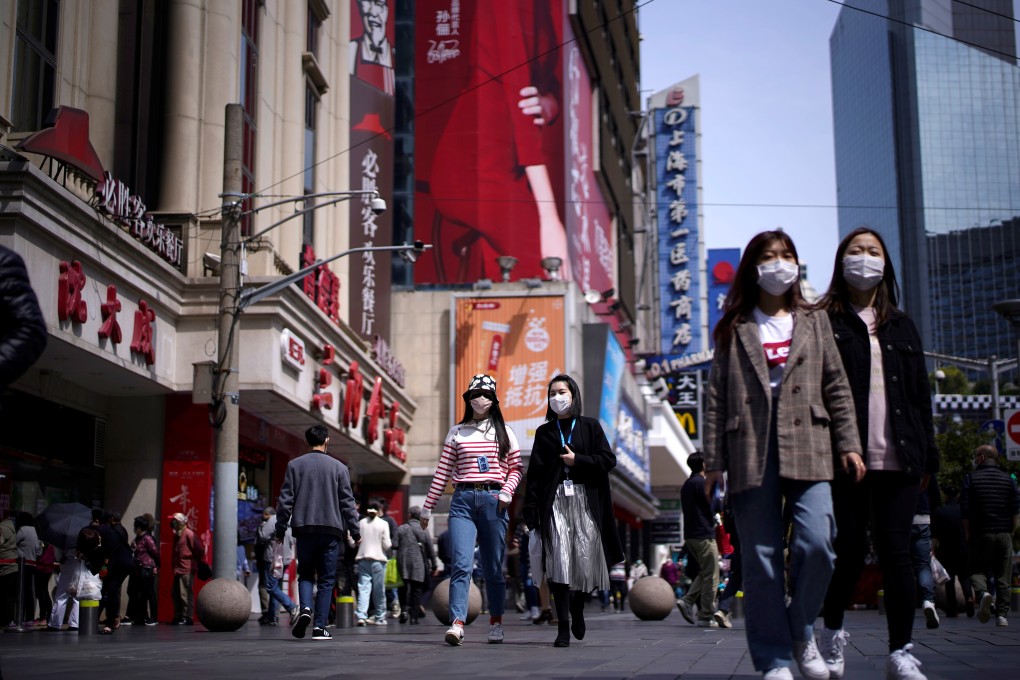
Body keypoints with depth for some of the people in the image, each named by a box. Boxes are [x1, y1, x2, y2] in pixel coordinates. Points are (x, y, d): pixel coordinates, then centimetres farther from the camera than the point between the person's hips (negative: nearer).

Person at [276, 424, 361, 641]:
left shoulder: (294, 465, 6)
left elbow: (285, 500, 3)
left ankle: (305, 609, -14)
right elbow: (347, 502, 2)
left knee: (305, 574, 13)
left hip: (303, 528, 1)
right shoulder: (338, 467, 3)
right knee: (326, 579, 5)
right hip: (330, 529, -1)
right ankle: (320, 627, 0)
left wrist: (280, 529, 10)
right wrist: (355, 532, 9)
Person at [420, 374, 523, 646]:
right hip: (463, 500, 0)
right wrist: (427, 507, 9)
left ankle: (496, 622, 20)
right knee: (461, 564, -14)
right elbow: (442, 473, 11)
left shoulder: (503, 432, 12)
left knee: (493, 567, 6)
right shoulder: (457, 432, 13)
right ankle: (457, 623, -21)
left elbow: (516, 468, 12)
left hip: (493, 501, 0)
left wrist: (507, 492, -6)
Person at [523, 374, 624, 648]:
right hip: (555, 502, 0)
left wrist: (577, 460, -7)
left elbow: (608, 460, 3)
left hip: (585, 501, 0)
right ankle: (563, 627, -9)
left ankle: (577, 610, 26)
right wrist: (530, 511, -2)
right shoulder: (544, 432, 14)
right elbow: (534, 472, 7)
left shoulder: (590, 427, 11)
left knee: (585, 560, -3)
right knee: (559, 561, -10)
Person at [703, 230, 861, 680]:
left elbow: (836, 386, 13)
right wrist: (714, 460, 1)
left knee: (816, 544, -15)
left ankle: (801, 631, 10)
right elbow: (717, 398, 8)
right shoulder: (734, 330, 13)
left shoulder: (814, 322, 18)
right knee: (761, 558, -1)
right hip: (751, 453, 0)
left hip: (807, 449, 1)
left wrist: (848, 443, 4)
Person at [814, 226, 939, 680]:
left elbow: (920, 394, 17)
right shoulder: (824, 322, 4)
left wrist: (927, 454, 11)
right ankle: (832, 633, 21)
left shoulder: (901, 327, 18)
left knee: (896, 553, 1)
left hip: (897, 459, 3)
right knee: (851, 550, 0)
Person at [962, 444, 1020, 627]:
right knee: (1003, 575, 6)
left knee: (977, 570, 6)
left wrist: (968, 534, 4)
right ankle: (1002, 615, 1)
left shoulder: (971, 478, -1)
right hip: (1004, 533, 2)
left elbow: (965, 510, -4)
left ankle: (983, 593, -25)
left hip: (981, 533, -2)